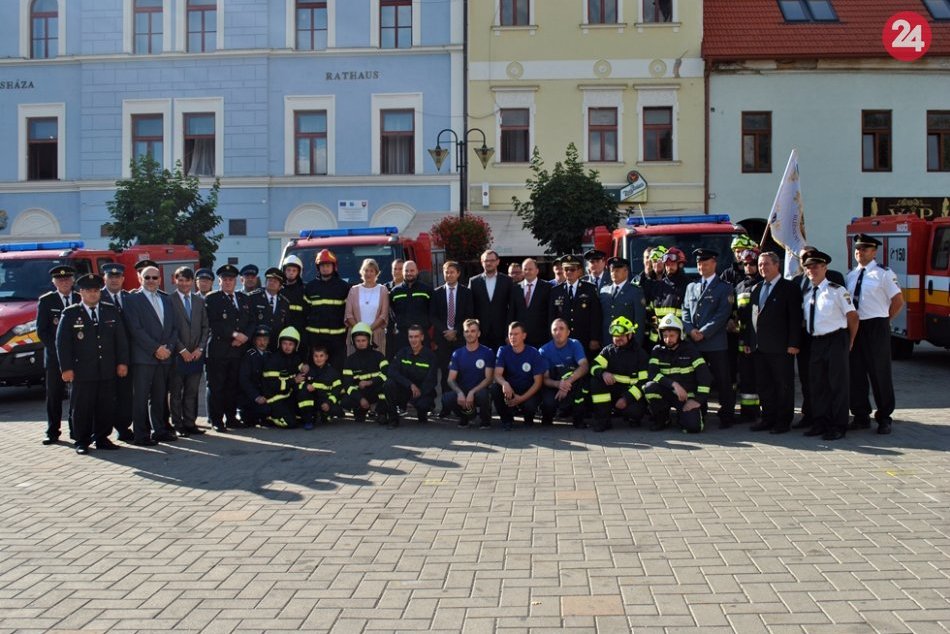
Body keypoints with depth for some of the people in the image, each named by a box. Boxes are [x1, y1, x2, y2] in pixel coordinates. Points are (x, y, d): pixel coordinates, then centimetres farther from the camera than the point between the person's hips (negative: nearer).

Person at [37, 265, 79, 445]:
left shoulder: (82, 300, 6)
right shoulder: (46, 301, 3)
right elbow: (41, 331, 0)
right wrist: (56, 348, -10)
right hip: (54, 356, -1)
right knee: (54, 395, 4)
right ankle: (53, 432, 11)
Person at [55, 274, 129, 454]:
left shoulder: (111, 311, 11)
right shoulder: (70, 313, 2)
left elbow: (121, 339, 11)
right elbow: (62, 342, 0)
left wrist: (122, 362, 4)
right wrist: (66, 368, -6)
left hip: (108, 370, 3)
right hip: (82, 370, -3)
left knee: (106, 407, 5)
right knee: (82, 408, 1)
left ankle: (101, 438, 17)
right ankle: (82, 441, 11)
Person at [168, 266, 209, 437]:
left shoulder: (200, 301, 13)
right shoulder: (169, 300, -3)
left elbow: (205, 327, 12)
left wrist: (200, 348, 0)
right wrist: (182, 350, -10)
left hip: (196, 354, 4)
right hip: (177, 354, -4)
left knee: (192, 391, 6)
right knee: (175, 392, 2)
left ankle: (190, 423, 12)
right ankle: (177, 425, 8)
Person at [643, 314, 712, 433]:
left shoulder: (689, 349, -4)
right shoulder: (658, 350, 0)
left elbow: (705, 375, -10)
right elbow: (652, 373, -15)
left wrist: (698, 399, -17)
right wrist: (673, 384, -28)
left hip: (687, 395, -2)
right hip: (667, 393, 2)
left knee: (693, 427, -25)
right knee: (650, 387, -30)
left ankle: (682, 414, 14)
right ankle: (661, 419, -4)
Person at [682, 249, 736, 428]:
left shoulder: (724, 287, 2)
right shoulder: (691, 287, 18)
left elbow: (723, 314, -7)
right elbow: (685, 311, 12)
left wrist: (703, 332, -13)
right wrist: (691, 330, -6)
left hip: (716, 343, -4)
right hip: (693, 343, 4)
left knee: (722, 381, -1)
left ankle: (727, 416, 6)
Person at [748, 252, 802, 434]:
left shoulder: (789, 288, -4)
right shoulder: (756, 289, 16)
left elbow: (795, 317, -8)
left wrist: (793, 344, -14)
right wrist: (748, 341, 11)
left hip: (780, 347, -6)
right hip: (759, 347, 7)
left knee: (783, 385, 2)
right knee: (763, 385, 10)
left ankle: (783, 421, 9)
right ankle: (768, 418, 18)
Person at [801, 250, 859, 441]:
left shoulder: (837, 290, -7)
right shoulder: (807, 294, 11)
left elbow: (852, 316, -4)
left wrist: (850, 341, 1)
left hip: (836, 340, -6)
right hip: (816, 342, 6)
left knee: (838, 384, -1)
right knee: (817, 384, 10)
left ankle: (838, 427, 5)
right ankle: (820, 423, 20)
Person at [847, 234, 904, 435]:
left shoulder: (883, 273, -6)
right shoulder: (851, 275, 12)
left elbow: (898, 300, -5)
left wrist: (885, 320, -2)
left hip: (876, 328, -6)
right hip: (854, 327, 6)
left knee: (880, 373, 1)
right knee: (855, 372, 8)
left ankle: (884, 418, 12)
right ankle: (861, 416, 19)